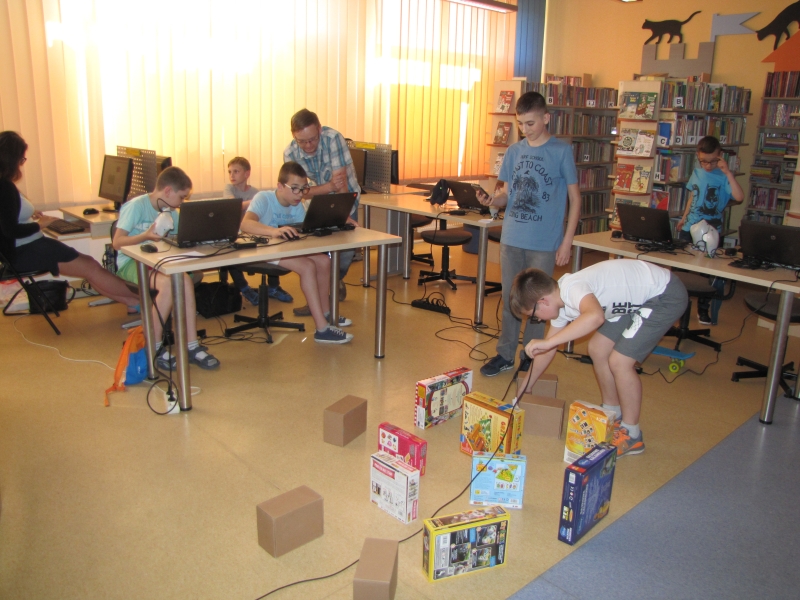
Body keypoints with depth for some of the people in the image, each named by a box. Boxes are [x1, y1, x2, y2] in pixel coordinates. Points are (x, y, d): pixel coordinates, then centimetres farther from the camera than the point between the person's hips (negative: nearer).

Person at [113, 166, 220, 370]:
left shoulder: (171, 212, 9)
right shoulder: (136, 206, -11)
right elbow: (117, 242, -15)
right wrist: (146, 236, -31)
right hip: (131, 263, -6)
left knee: (185, 280, -27)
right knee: (168, 283, -34)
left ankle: (192, 346, -22)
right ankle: (153, 349, -19)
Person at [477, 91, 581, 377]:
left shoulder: (561, 151, -4)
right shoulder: (514, 151, 8)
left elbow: (575, 198, -2)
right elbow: (506, 194, 12)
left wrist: (567, 241, -8)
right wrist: (492, 199, -12)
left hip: (544, 242, -4)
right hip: (511, 238, 4)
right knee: (509, 299, 11)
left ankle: (531, 359, 19)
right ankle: (505, 354, 23)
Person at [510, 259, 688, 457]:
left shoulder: (572, 288, -28)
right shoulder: (560, 301, 0)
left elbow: (595, 316, -52)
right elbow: (548, 350, 12)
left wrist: (547, 341, -46)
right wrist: (525, 388, 18)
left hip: (666, 296, -9)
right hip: (639, 294, 10)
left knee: (619, 362, -12)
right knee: (597, 349, 10)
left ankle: (631, 435, 6)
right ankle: (612, 415, 28)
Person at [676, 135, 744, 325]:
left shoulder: (724, 177, -12)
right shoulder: (697, 173, 4)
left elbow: (739, 197, -28)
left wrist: (728, 172, -29)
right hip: (689, 229, 4)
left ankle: (703, 307, 20)